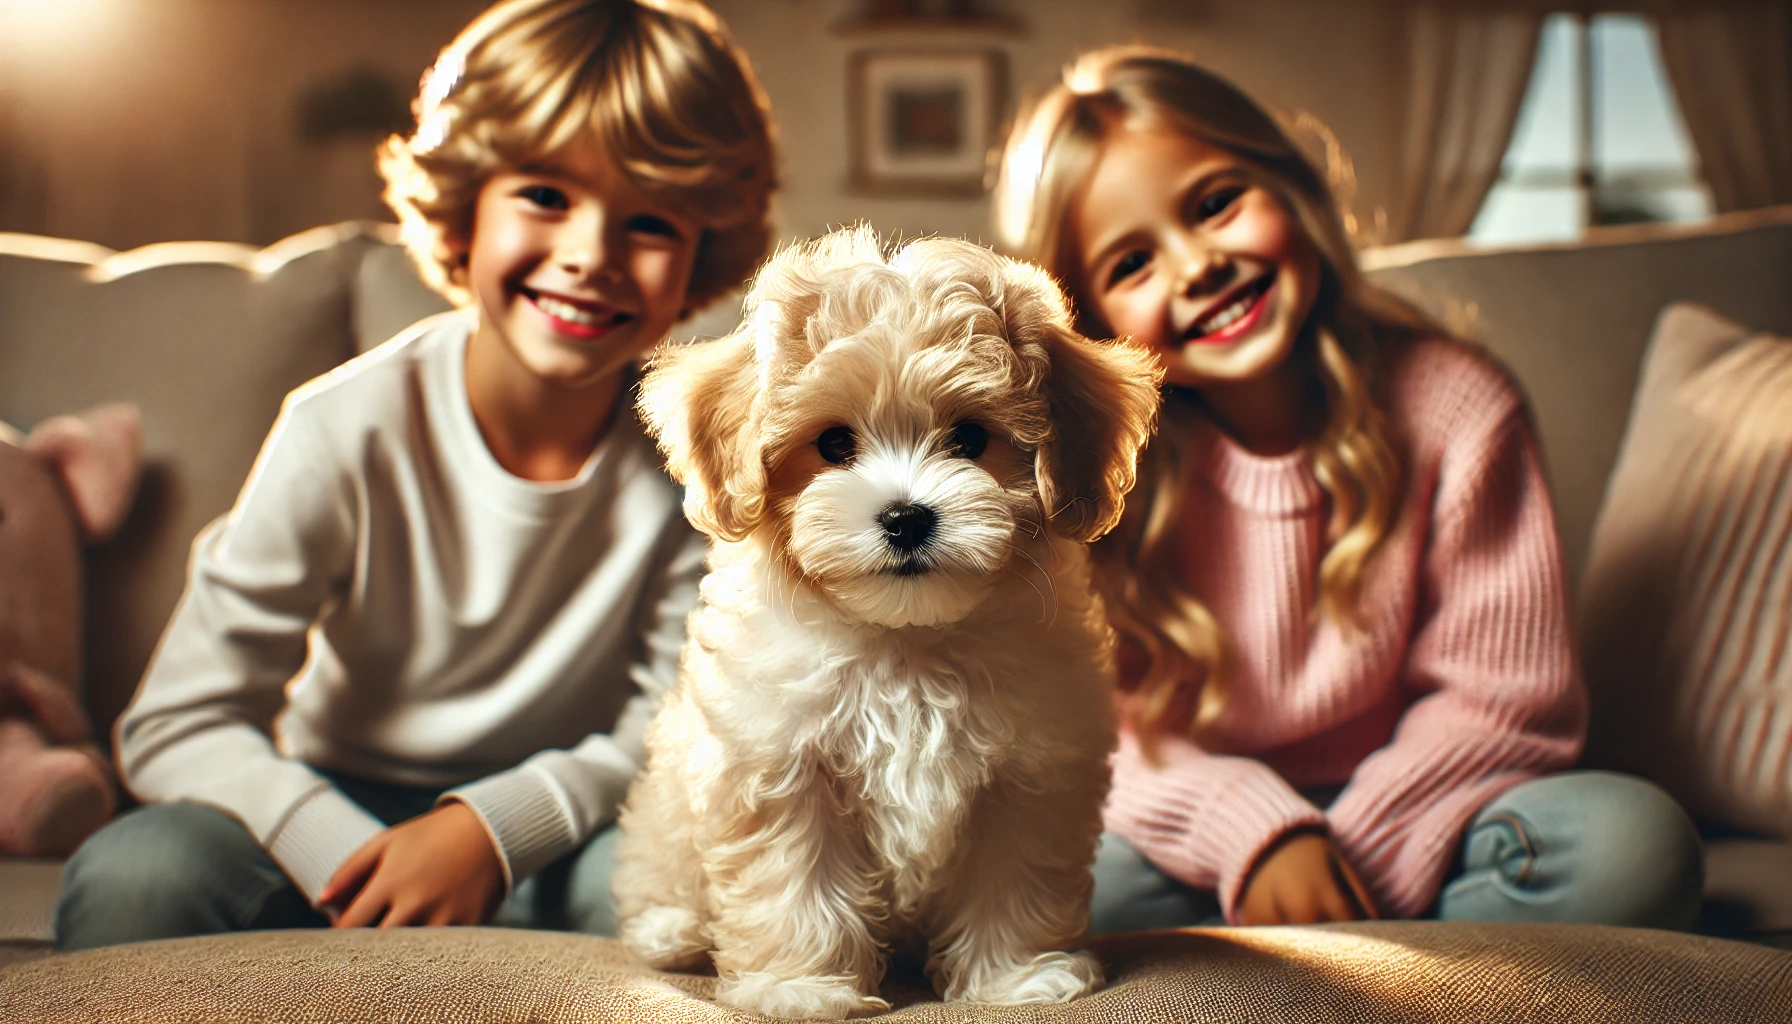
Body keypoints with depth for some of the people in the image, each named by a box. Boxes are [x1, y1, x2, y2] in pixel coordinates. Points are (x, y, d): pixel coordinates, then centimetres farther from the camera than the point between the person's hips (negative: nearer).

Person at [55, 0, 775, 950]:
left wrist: (493, 825, -26)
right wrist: (356, 859, -32)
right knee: (133, 877, -30)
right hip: (344, 816, -1)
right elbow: (177, 725, -16)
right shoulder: (350, 429, -17)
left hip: (557, 834, 1)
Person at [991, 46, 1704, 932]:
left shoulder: (1452, 406, -8)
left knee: (1632, 841, -28)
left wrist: (1350, 863, -20)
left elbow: (1501, 701, -7)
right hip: (1201, 844, -1)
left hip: (1398, 831, 2)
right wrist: (1254, 833, -25)